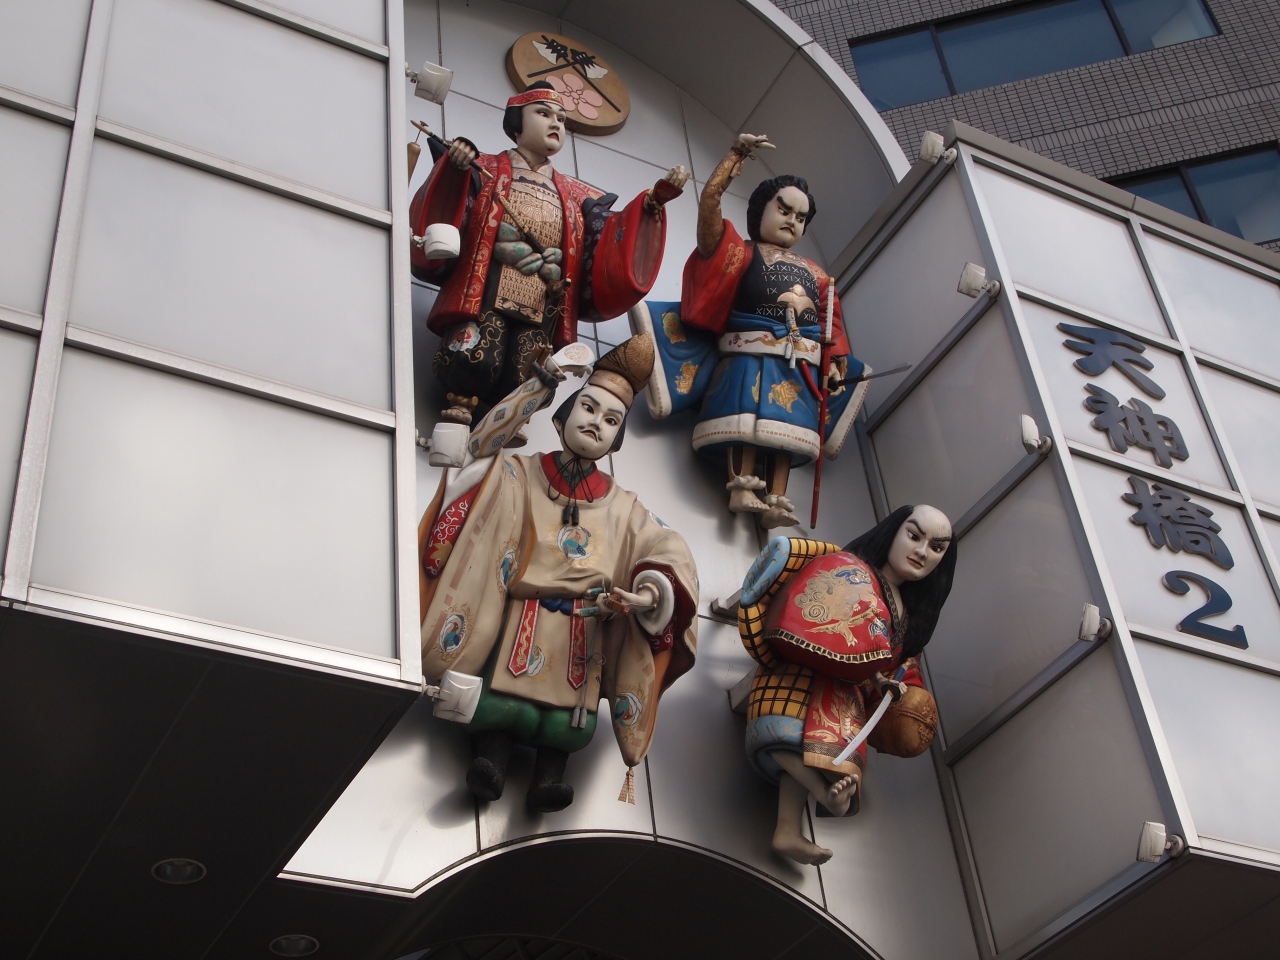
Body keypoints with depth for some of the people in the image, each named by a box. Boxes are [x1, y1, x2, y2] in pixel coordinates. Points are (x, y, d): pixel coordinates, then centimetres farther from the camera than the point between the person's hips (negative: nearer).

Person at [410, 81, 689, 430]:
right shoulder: (486, 170, 15)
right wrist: (456, 170, -19)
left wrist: (654, 200, 3)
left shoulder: (575, 195, 26)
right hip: (487, 292, -4)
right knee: (476, 361, -26)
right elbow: (444, 216, 0)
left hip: (543, 305, 4)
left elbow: (611, 240, 14)